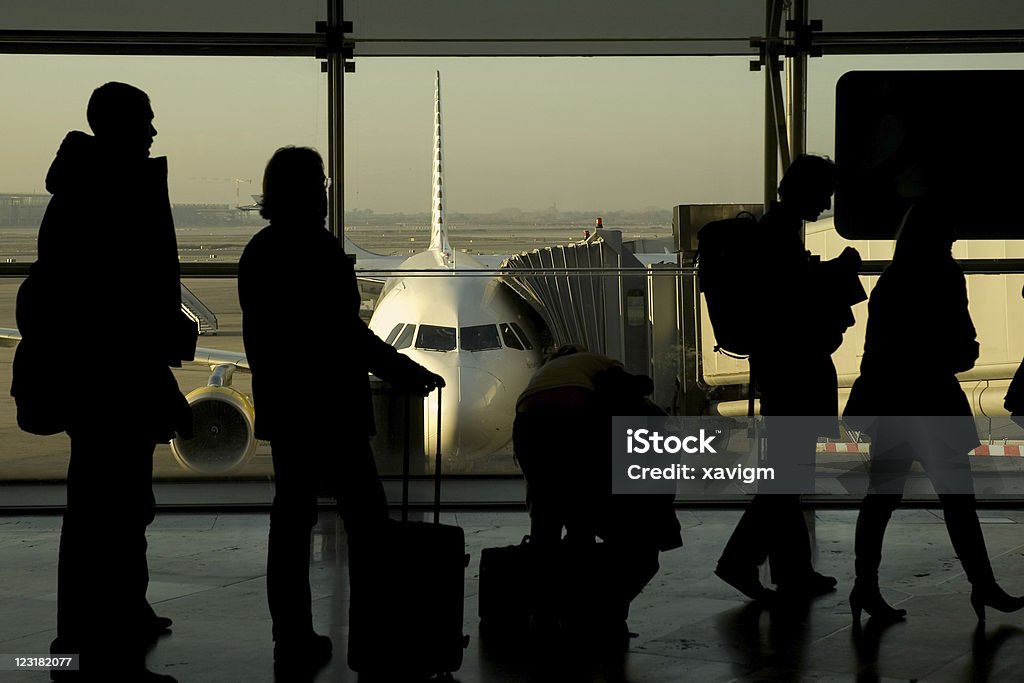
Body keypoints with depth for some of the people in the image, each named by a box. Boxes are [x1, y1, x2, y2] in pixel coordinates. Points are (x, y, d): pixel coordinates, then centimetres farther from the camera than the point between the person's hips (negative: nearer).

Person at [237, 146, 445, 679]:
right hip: (330, 409, -7)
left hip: (279, 409, 8)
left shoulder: (256, 253, 7)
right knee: (364, 516, 1)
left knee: (291, 518, 10)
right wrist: (408, 374, -11)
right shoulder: (318, 251, -16)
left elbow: (259, 334, 12)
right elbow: (346, 334, -18)